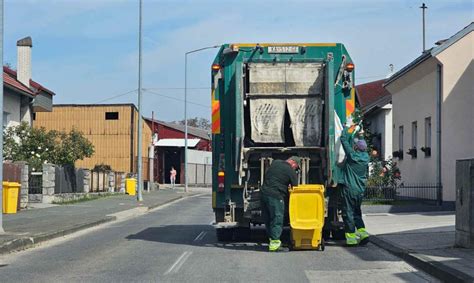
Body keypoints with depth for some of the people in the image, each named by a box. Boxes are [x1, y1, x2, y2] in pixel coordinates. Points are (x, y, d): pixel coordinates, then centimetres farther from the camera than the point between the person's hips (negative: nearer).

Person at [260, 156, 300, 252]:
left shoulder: (275, 163, 15)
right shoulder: (291, 172, -3)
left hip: (264, 193, 7)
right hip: (276, 196, -7)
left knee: (267, 219, 14)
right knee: (277, 219, -1)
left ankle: (272, 239, 22)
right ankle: (274, 241, -4)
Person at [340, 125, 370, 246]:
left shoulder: (352, 155, -12)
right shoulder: (366, 157, 4)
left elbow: (344, 139, -3)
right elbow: (364, 146, 27)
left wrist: (347, 129, 12)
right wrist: (360, 135, 35)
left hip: (350, 189, -6)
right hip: (361, 190, 6)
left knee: (348, 213, 0)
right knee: (357, 212, 19)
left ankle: (351, 237, -1)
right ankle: (362, 233, 9)